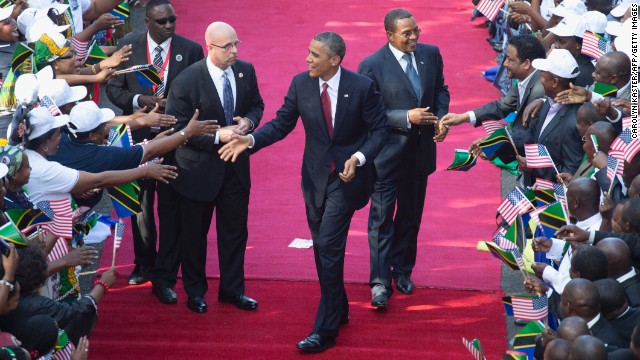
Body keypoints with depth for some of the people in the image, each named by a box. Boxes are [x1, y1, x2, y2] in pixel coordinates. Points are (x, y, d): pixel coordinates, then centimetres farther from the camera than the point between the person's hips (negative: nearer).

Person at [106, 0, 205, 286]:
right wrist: (139, 100, -16)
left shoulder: (191, 50, -5)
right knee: (140, 204, 11)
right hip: (139, 136, 2)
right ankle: (144, 263, 24)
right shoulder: (127, 46, -2)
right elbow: (113, 88, 1)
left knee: (171, 205, 5)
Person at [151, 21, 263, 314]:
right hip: (199, 167, -4)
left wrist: (249, 121, -11)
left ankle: (232, 289, 29)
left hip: (236, 167, 4)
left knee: (235, 230, 14)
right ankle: (194, 291, 29)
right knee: (193, 233, 11)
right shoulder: (187, 80, -20)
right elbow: (177, 128, -18)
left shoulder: (245, 71, -4)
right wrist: (217, 136, -24)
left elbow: (256, 104, 12)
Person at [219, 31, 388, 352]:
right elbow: (282, 123, 0)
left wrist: (359, 158, -23)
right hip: (315, 175, 5)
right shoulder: (301, 83, -5)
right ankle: (338, 310, 34)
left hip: (347, 174, -5)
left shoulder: (362, 87, -14)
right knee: (322, 247, 14)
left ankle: (325, 331, -6)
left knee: (328, 247, -11)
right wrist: (250, 140, -16)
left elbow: (379, 130, -7)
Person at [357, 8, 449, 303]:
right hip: (387, 153, -5)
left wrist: (441, 118, -5)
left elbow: (441, 90, 13)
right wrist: (406, 118, -23)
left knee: (411, 215, 17)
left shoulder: (431, 54, -1)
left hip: (421, 149, 5)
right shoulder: (372, 66, -15)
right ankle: (380, 282, 0)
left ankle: (402, 270, 32)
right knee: (382, 216, -4)